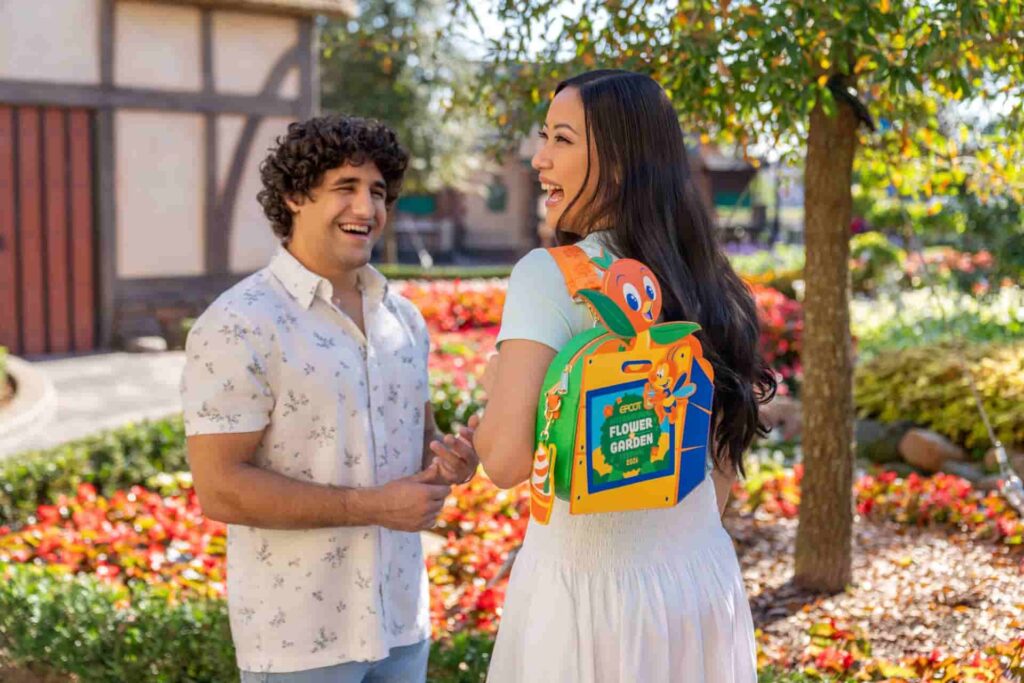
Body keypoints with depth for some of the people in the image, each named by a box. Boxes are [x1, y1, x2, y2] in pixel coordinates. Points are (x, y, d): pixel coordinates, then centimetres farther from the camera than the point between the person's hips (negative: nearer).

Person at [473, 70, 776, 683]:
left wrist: (493, 381, -3)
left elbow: (507, 458, -23)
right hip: (705, 578, 6)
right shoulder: (704, 282, 4)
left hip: (591, 585, -6)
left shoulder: (552, 273, -15)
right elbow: (726, 459, 11)